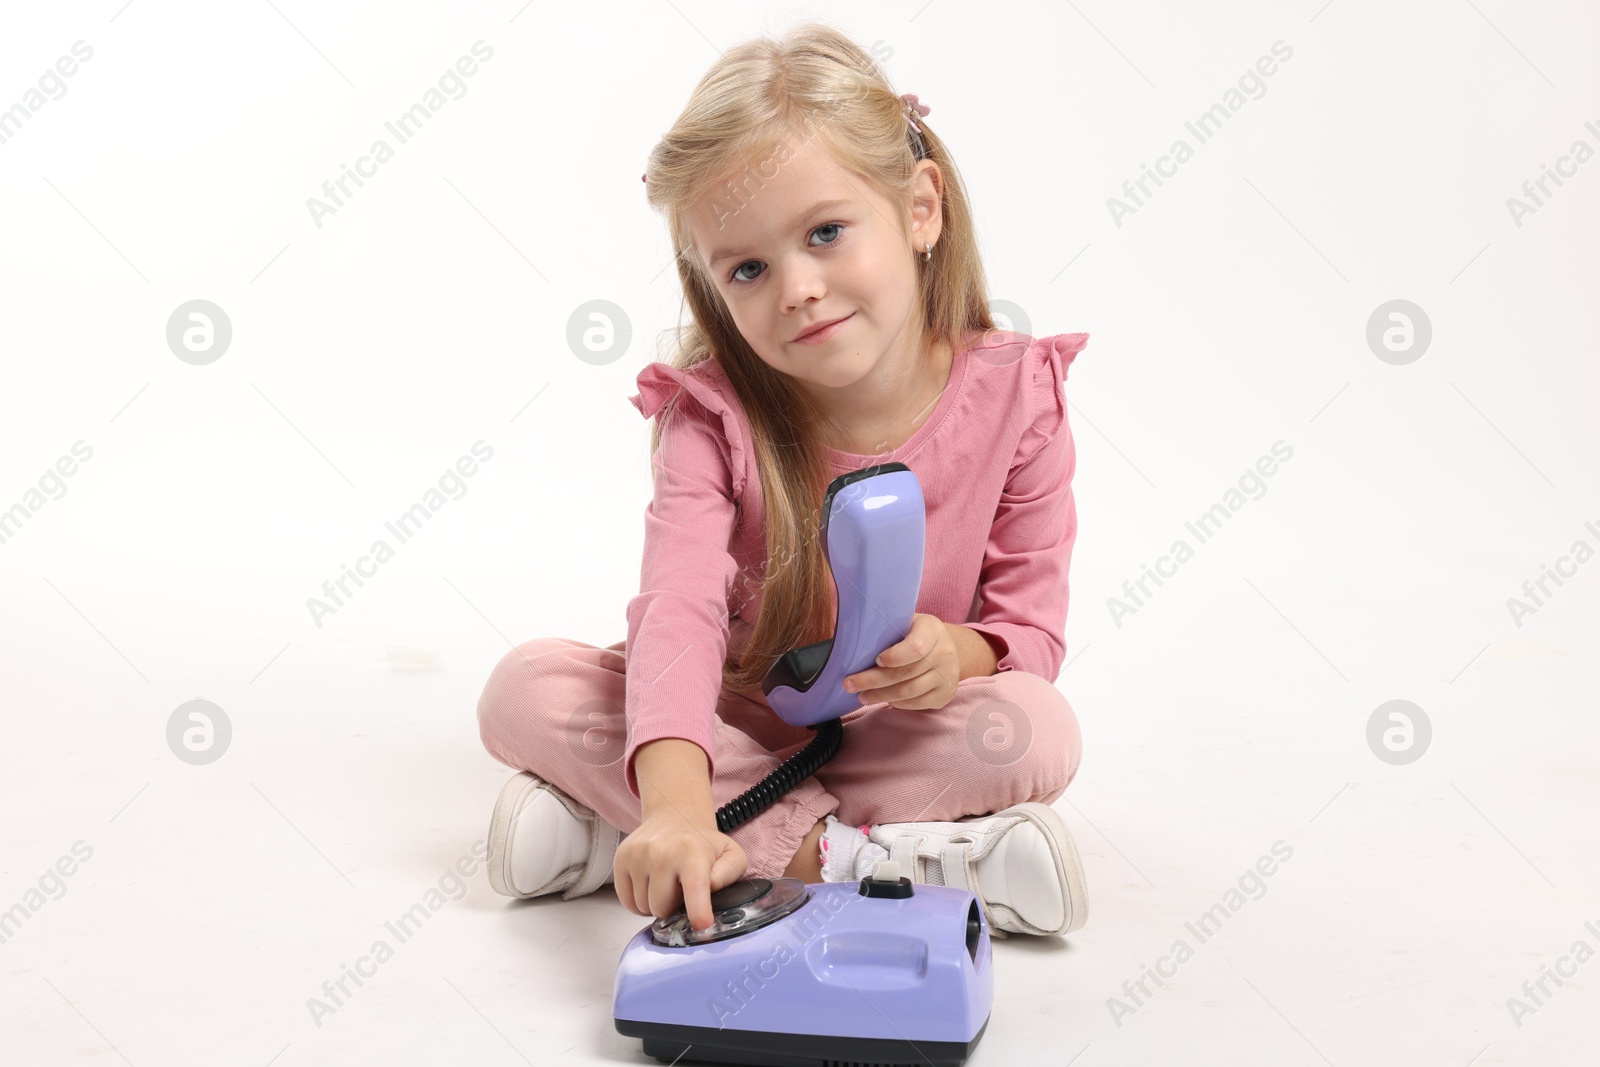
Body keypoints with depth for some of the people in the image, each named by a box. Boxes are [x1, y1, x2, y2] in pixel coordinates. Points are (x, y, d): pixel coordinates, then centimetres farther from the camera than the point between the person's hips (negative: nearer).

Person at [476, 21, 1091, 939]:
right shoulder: (712, 414, -18)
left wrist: (960, 655, -34)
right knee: (525, 689, -22)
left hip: (902, 728, 0)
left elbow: (1033, 632, -8)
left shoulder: (1015, 396, -15)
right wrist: (676, 802, -53)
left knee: (1038, 734, -32)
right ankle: (843, 854, -27)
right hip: (733, 723, 0)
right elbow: (678, 606, -35)